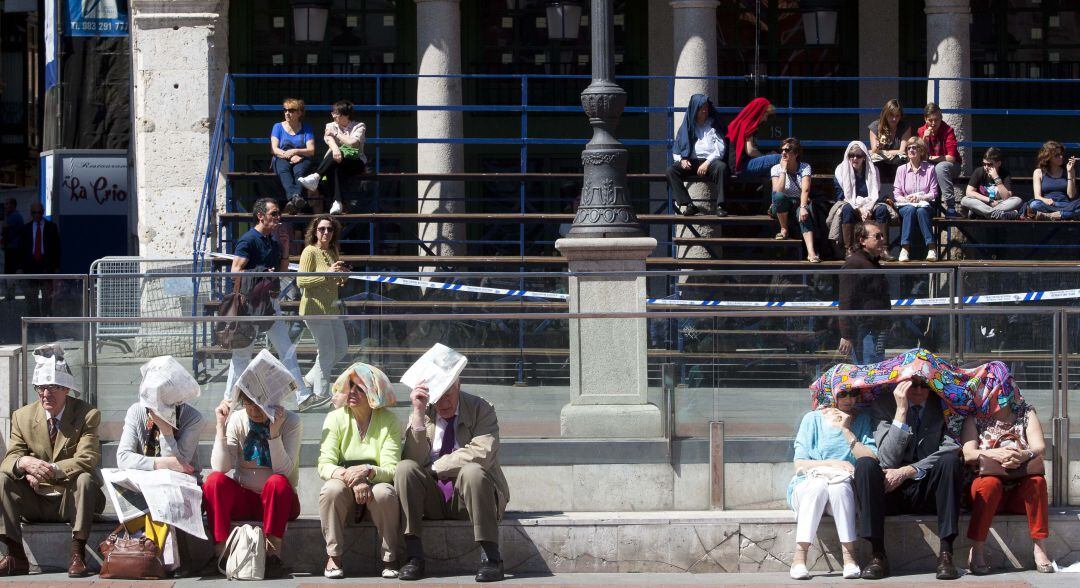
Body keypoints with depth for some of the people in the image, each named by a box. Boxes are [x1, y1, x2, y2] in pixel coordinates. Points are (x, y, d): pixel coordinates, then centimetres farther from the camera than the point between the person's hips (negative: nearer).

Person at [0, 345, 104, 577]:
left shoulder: (87, 415, -7)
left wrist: (53, 469, -34)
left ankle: (78, 555, -31)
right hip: (35, 502, 3)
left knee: (85, 479, -33)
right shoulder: (22, 416, 4)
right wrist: (24, 463, -29)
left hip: (71, 499, -3)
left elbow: (88, 460, -18)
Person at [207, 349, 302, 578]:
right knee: (214, 480, -28)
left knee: (277, 482, -36)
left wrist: (274, 431, -30)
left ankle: (273, 553, -31)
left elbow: (283, 470, -21)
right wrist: (221, 426, -19)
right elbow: (221, 467, -14)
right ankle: (219, 552, -30)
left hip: (277, 500, -2)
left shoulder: (290, 422, -8)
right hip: (242, 499, 2)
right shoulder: (237, 420, -3)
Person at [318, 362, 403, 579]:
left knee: (384, 493, -35)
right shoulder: (336, 419, -1)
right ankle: (333, 557, -22)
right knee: (331, 490, -33)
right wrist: (351, 477, -30)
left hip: (376, 484, -1)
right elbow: (325, 465, -11)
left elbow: (391, 470, -13)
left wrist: (367, 471, -35)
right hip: (346, 490, 1)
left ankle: (390, 559, -18)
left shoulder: (390, 422, -4)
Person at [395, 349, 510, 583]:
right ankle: (413, 555, -26)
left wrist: (435, 467, -14)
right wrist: (419, 413, -15)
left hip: (467, 495, -3)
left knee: (473, 471, -35)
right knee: (405, 468, -25)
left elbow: (482, 453, -17)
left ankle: (490, 557, -32)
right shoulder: (423, 414, 7)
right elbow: (414, 460, -7)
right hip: (432, 497, 3)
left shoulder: (480, 409, -1)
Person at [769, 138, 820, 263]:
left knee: (804, 215, -36)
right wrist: (784, 170, -19)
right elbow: (777, 191, -21)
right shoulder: (776, 169, -4)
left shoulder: (805, 168, -5)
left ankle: (811, 252, -52)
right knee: (778, 196, -35)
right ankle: (784, 229, -14)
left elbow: (805, 190, -21)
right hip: (782, 207, 1)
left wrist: (803, 207, -38)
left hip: (799, 202, -1)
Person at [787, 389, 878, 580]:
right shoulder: (813, 419, 6)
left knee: (839, 486, -35)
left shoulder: (862, 420, 9)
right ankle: (799, 556, -38)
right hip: (808, 484, 0)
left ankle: (849, 557, -36)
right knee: (818, 484, -35)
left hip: (845, 492, 0)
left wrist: (847, 431, -10)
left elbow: (872, 460, -7)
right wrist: (831, 464, -15)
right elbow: (799, 464, -1)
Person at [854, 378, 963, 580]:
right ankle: (877, 554, -29)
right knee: (864, 464, -28)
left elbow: (951, 450, -8)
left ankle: (945, 553, -30)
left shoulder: (942, 405, 4)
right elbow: (888, 461, -11)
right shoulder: (883, 405, 0)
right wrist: (901, 410, -18)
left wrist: (907, 471, -18)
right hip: (891, 491, 0)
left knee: (951, 461, -28)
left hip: (928, 491, 0)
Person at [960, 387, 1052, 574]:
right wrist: (995, 454, -30)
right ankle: (977, 551, -33)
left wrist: (1024, 455, -30)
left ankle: (1040, 548, -29)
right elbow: (967, 454, -9)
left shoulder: (1026, 413, 10)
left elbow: (1040, 448, -6)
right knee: (990, 483, -34)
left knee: (1037, 481, -30)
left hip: (1021, 492, 1)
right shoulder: (974, 417, 6)